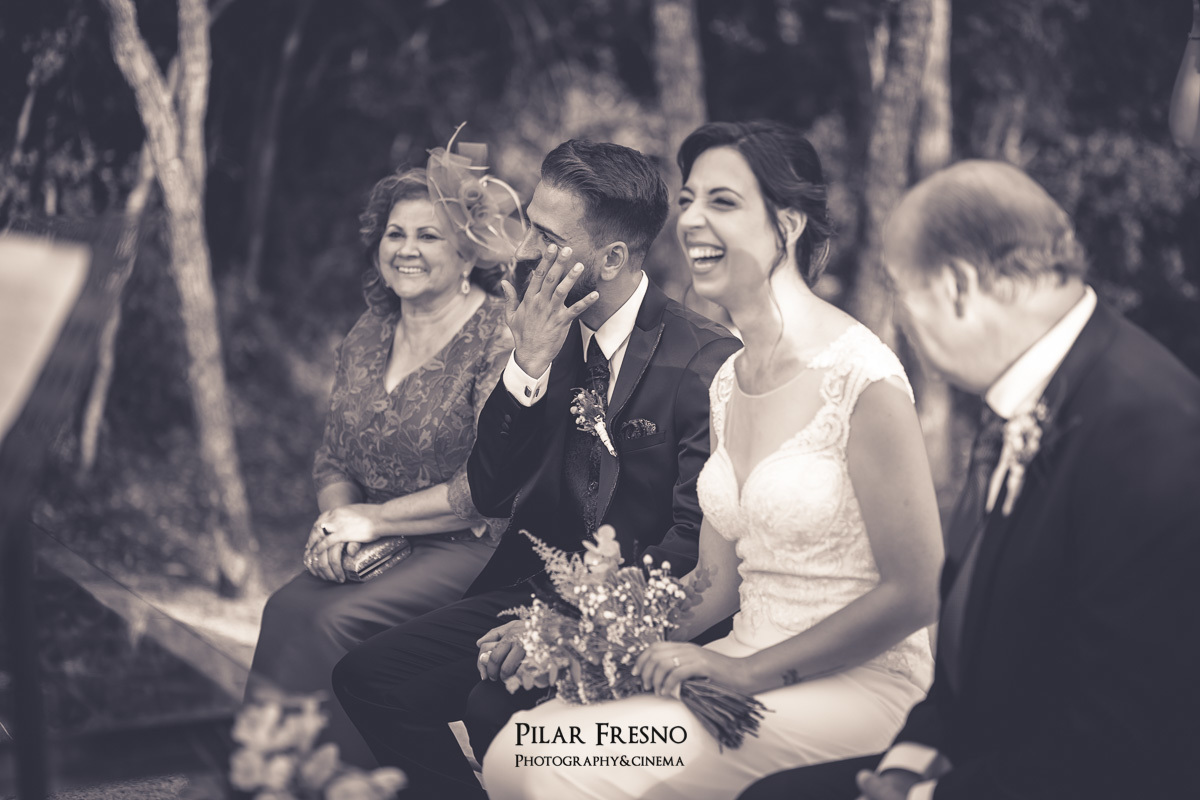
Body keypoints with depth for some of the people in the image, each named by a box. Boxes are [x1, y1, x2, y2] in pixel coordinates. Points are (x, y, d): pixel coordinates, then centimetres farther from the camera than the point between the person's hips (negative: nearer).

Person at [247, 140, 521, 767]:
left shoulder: (499, 339, -9)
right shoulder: (368, 334, 13)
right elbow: (334, 460, 18)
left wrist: (375, 517, -13)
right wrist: (338, 517, -6)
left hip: (467, 551, -6)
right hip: (373, 548, 6)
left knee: (333, 621, -28)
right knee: (286, 609, -23)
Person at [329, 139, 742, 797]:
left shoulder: (705, 361, -13)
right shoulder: (548, 335, 6)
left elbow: (694, 539, -15)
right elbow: (490, 496, 2)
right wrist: (527, 364, -11)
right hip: (534, 587, 6)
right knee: (366, 674, -10)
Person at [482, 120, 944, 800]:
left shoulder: (862, 377, -15)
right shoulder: (729, 382, 11)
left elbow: (915, 591, -15)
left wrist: (750, 670, -15)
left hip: (856, 686, -7)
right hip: (751, 676, 7)